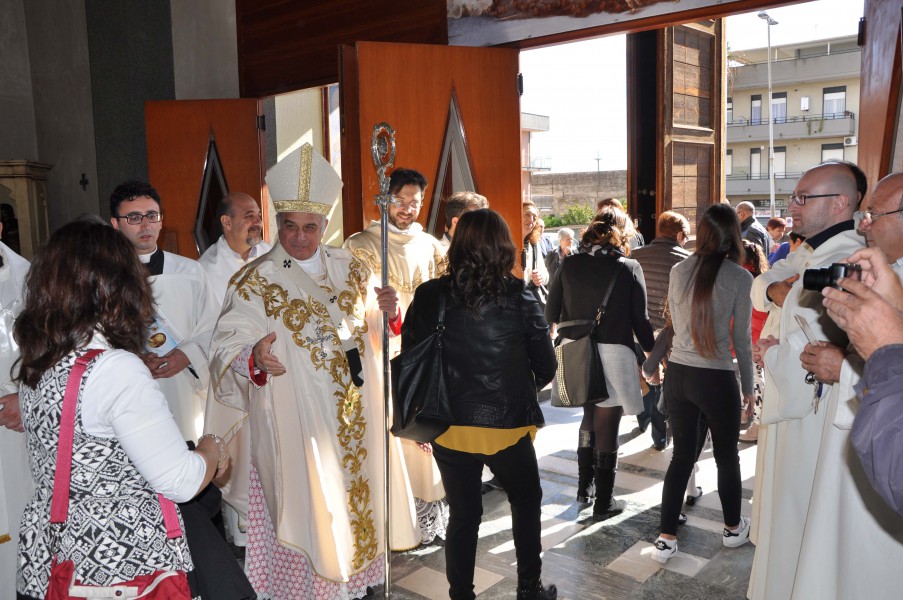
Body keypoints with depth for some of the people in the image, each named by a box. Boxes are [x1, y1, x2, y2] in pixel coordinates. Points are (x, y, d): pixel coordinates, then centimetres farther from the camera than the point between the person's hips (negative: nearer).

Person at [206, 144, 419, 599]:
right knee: (308, 508, 2)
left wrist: (389, 313, -8)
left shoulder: (351, 268, 6)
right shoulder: (256, 282, -7)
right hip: (294, 422, -4)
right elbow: (227, 348, -16)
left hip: (356, 419, 5)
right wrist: (255, 357, -36)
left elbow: (377, 335, 14)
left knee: (358, 492, 14)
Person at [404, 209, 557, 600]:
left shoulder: (428, 296, -9)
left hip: (449, 427, 1)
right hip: (506, 426, -1)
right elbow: (546, 368, -4)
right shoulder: (520, 299, -11)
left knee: (462, 515, 19)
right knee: (526, 502, 24)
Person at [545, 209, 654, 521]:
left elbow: (551, 313, 3)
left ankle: (585, 486, 33)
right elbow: (640, 319, -4)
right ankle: (604, 502, 18)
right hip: (613, 353, -3)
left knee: (589, 418, 24)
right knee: (607, 427, 7)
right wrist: (652, 353, 11)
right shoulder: (630, 267, -7)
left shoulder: (570, 264, -1)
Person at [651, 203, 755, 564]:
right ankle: (733, 529, 37)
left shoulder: (679, 271, 1)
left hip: (678, 374, 3)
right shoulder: (739, 277, -10)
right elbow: (741, 338, -4)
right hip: (717, 379, -3)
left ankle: (666, 538, 14)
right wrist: (748, 386, 8)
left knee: (682, 455, 14)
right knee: (726, 456, 17)